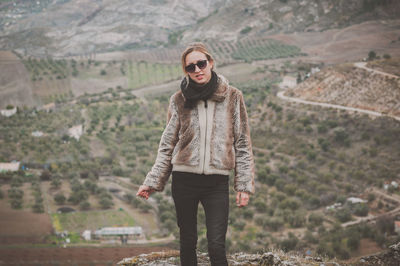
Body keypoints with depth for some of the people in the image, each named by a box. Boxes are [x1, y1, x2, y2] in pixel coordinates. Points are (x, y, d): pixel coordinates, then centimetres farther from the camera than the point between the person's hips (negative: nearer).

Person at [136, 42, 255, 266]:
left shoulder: (232, 97, 1)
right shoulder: (179, 100, 3)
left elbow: (243, 144, 4)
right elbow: (168, 145, 8)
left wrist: (245, 185, -1)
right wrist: (152, 182, 2)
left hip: (217, 182, -1)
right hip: (184, 180, 2)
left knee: (217, 246, -10)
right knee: (187, 243, 9)